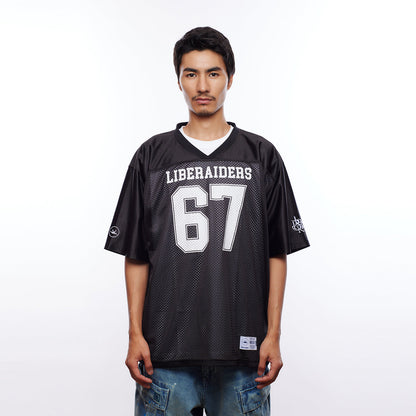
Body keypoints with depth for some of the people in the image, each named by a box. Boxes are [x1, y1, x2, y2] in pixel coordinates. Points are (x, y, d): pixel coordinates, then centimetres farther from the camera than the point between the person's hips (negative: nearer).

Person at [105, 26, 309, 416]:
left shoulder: (262, 156, 6)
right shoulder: (151, 157, 6)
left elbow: (277, 254, 5)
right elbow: (135, 256, 6)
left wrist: (273, 335, -1)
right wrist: (135, 334, 0)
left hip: (242, 353, 0)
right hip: (166, 352, 0)